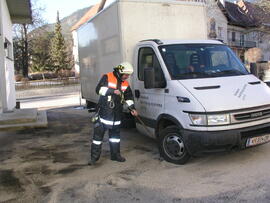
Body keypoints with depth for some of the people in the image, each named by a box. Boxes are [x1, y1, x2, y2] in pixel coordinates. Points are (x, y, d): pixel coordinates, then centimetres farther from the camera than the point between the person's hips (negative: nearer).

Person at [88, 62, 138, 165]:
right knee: (98, 134, -1)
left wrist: (132, 108, 2)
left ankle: (115, 154, 27)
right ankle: (94, 157, 8)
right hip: (103, 112, -5)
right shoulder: (107, 77, -8)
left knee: (115, 133, 14)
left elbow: (129, 97, 16)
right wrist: (113, 91, -24)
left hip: (116, 114, 6)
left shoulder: (125, 83, 9)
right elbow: (99, 89, -18)